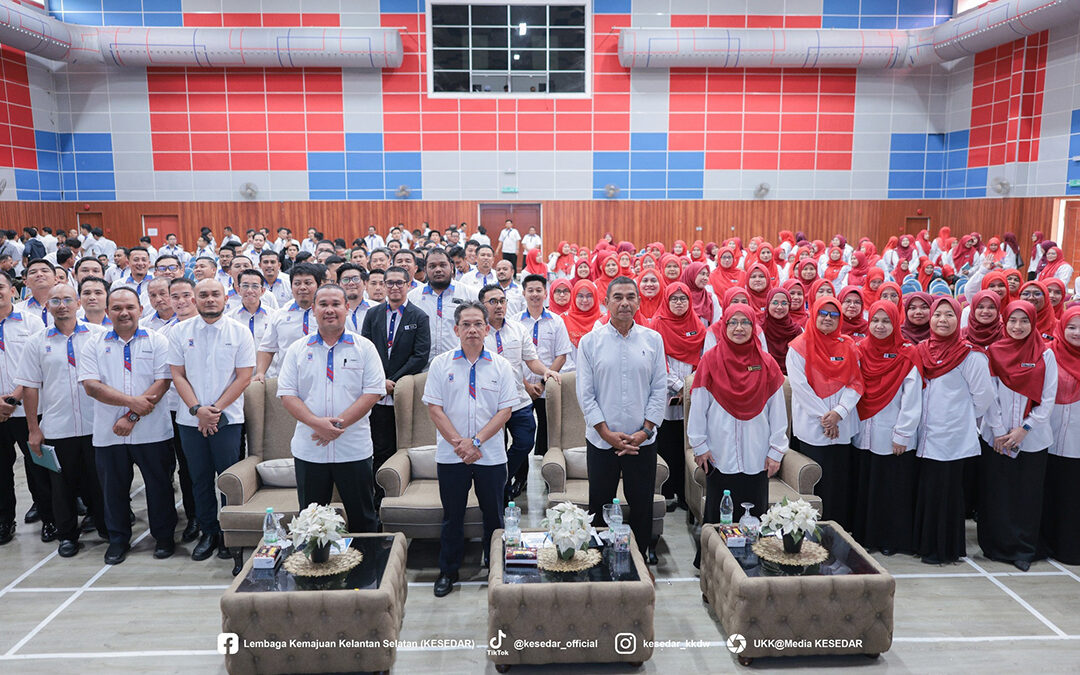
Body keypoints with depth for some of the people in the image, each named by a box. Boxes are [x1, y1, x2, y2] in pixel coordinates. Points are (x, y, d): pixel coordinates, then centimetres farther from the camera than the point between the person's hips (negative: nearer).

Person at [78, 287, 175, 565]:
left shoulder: (157, 341, 1)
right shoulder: (94, 345, 6)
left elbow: (162, 382, -8)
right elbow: (91, 386, -5)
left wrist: (131, 417, -14)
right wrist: (132, 401, -16)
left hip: (152, 431, -2)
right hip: (108, 434, 2)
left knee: (159, 485, 6)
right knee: (113, 488, 12)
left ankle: (164, 536, 24)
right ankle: (118, 539, 30)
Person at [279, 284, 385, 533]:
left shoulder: (364, 347, 2)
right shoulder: (298, 350, 7)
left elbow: (373, 392, -5)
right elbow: (287, 394, 0)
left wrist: (340, 423, -16)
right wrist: (317, 423, -15)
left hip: (354, 450, -1)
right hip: (308, 450, 2)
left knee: (363, 519, 7)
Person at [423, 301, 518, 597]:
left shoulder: (501, 366, 1)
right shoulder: (441, 364, 0)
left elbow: (505, 410, -4)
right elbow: (434, 408, -3)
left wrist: (476, 441, -13)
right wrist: (459, 444, -12)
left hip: (491, 456, 0)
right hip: (450, 456, 0)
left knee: (494, 515, 9)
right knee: (452, 516, 11)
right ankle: (448, 571, 27)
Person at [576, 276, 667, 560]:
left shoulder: (653, 339, 4)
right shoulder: (590, 341, 0)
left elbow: (660, 389, 3)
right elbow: (585, 393, -3)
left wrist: (646, 430, -7)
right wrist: (607, 433, -10)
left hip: (643, 441, 1)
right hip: (601, 440, -1)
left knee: (642, 507, 9)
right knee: (600, 508, 8)